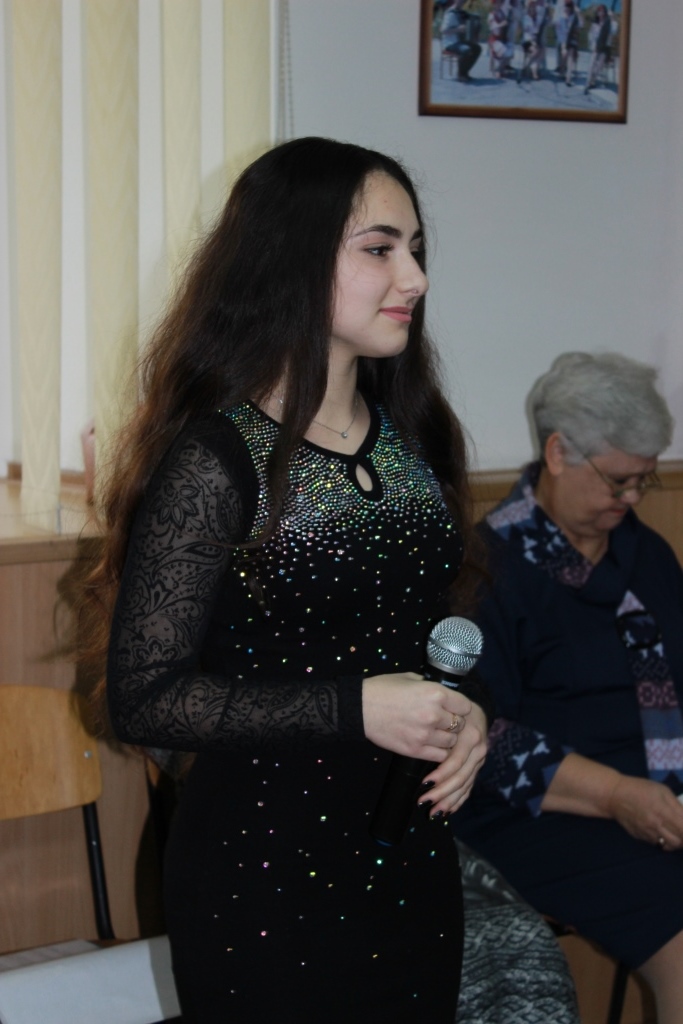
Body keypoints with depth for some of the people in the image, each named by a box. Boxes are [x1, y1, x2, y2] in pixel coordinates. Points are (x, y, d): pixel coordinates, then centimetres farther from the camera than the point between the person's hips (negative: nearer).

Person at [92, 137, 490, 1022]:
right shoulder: (213, 458, -17)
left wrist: (468, 716, -4)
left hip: (413, 857, 7)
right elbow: (145, 698, -18)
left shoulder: (411, 435, 5)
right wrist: (353, 708, -24)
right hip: (265, 873, -6)